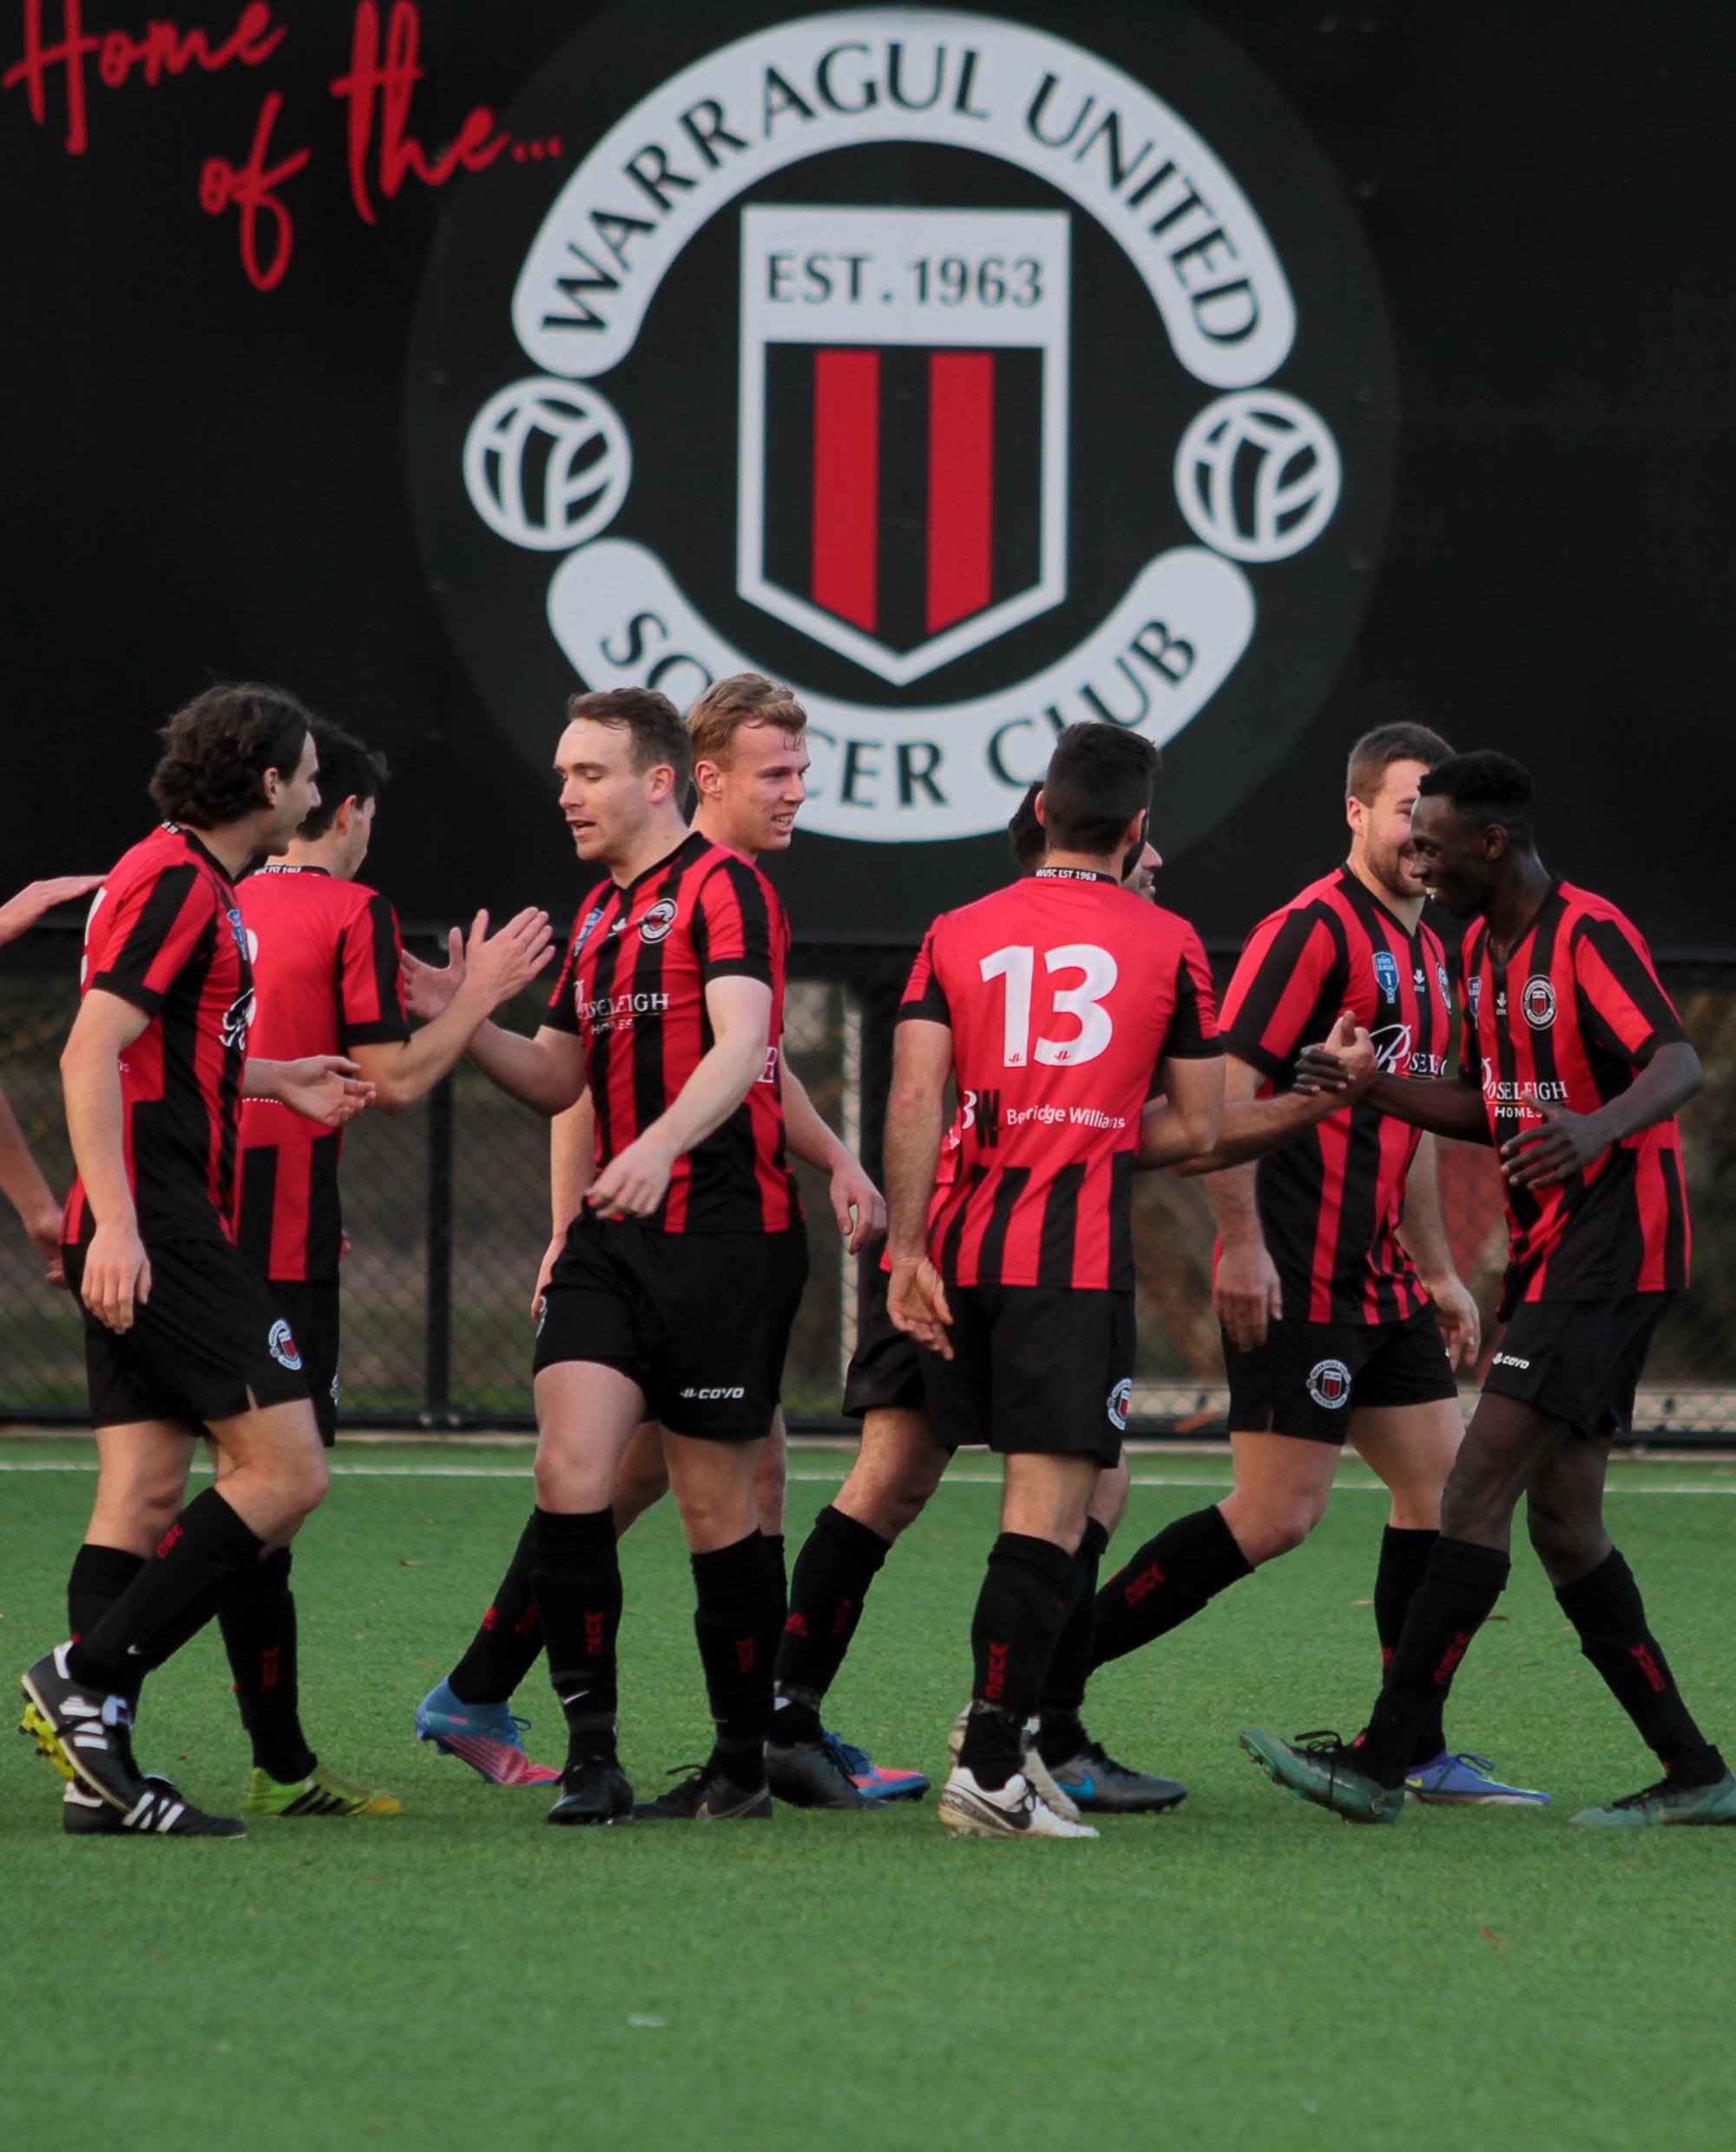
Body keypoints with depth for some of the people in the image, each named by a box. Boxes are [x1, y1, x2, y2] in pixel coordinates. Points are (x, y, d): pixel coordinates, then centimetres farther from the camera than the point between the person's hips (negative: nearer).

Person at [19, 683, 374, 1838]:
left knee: (141, 1489, 5)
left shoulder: (193, 883, 19)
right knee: (287, 1470, -11)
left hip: (141, 1238, 10)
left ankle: (101, 1769, 1)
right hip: (159, 1233, -10)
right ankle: (90, 1677, -13)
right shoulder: (177, 884, -12)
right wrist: (114, 1222, -26)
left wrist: (279, 1079, 30)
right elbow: (90, 1054, -19)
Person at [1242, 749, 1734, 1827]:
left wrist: (1600, 1127, -49)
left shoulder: (1590, 937, -15)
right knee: (1563, 1518, 7)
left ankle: (1384, 1762, -14)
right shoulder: (1485, 949, 14)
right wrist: (1367, 1086, 10)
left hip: (1612, 1249, -10)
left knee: (1482, 1487, -13)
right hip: (1548, 1253, 10)